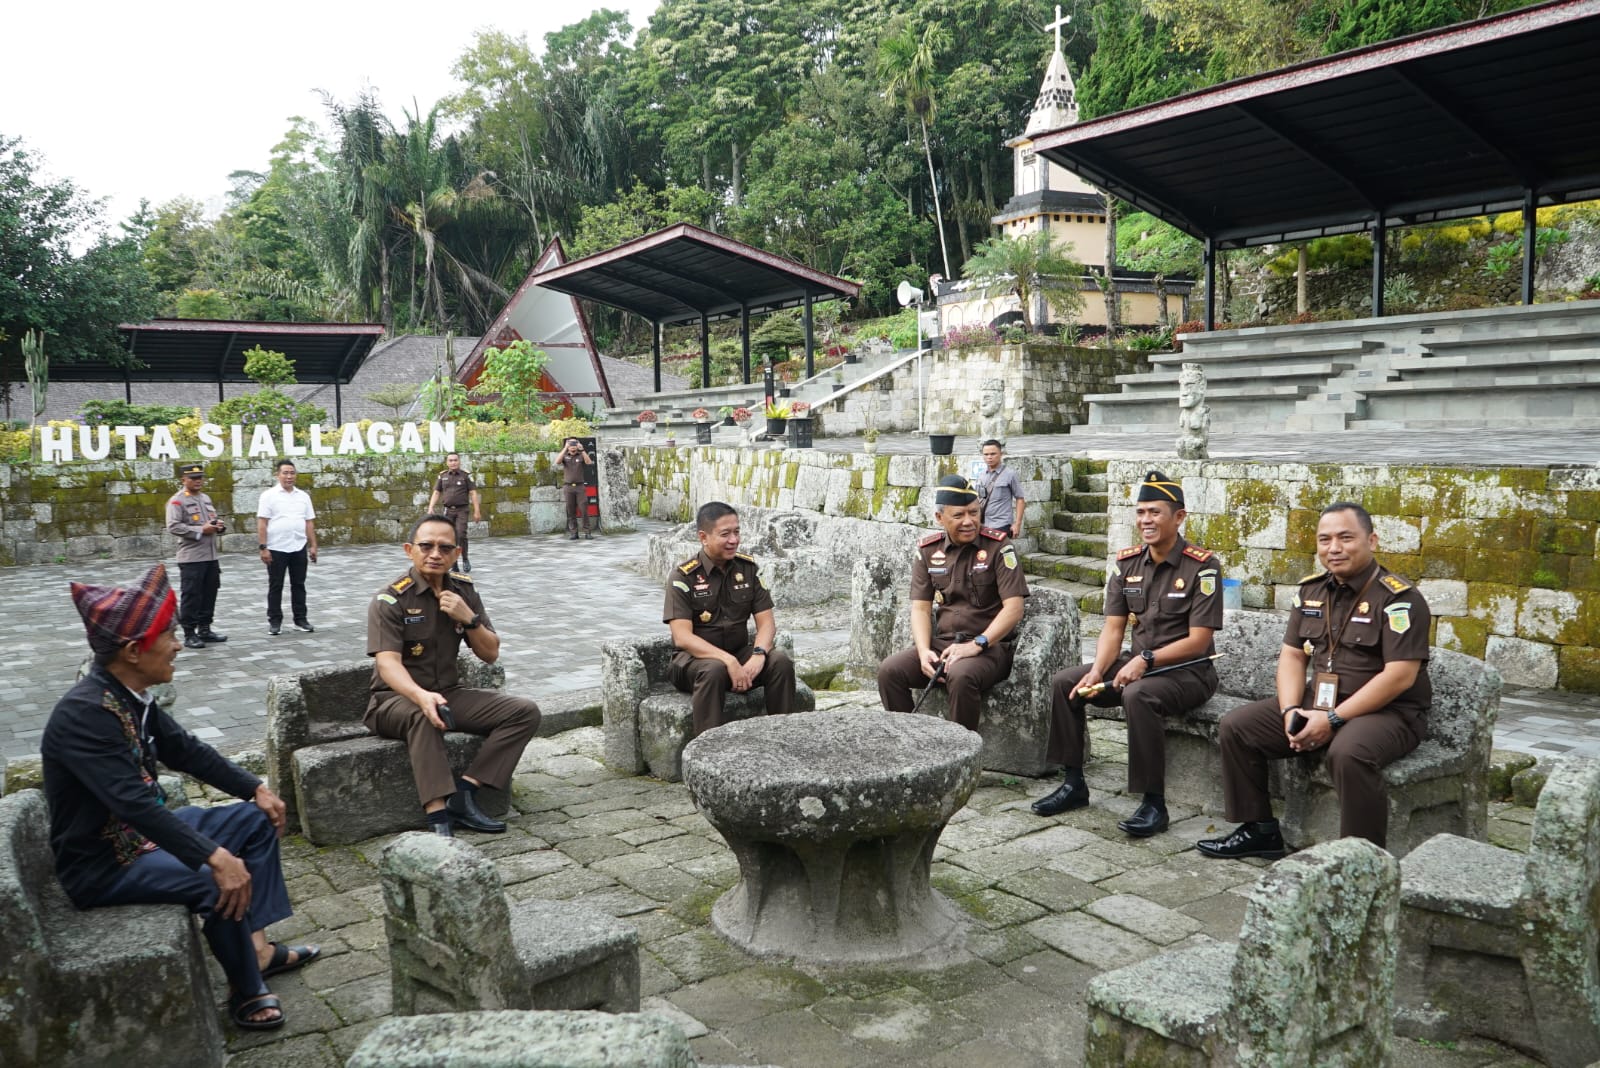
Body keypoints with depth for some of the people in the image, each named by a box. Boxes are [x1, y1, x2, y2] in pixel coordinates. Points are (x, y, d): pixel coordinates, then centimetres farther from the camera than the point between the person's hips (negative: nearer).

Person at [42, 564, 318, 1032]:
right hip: (100, 863, -10)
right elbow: (133, 801, -38)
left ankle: (256, 945, 6)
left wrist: (256, 788, 6)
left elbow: (185, 750, 12)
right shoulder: (84, 713, -29)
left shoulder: (132, 696, 0)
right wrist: (216, 858, -43)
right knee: (223, 882, -28)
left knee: (256, 820, 9)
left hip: (142, 831, 10)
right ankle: (246, 988, -4)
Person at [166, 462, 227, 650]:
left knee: (209, 594, 12)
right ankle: (189, 634, 2)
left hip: (211, 556, 8)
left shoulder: (206, 498, 18)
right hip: (191, 558, -8)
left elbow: (215, 517, 28)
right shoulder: (177, 501, -7)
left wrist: (219, 525, 4)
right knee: (191, 596, -4)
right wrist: (200, 530, -19)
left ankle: (204, 629, 22)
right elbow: (173, 527, -17)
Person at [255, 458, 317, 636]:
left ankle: (301, 619, 15)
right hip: (276, 548, -4)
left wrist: (313, 546, 5)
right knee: (275, 586, 5)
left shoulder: (303, 496, 9)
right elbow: (262, 523, -7)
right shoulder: (269, 495, -4)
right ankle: (274, 621, 12)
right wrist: (263, 548, -13)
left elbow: (309, 523, 10)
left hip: (299, 548, 4)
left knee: (298, 585, 8)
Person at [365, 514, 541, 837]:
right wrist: (421, 696, -46)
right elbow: (388, 663, -26)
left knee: (525, 711, -13)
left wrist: (469, 619, -15)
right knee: (422, 716, -40)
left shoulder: (464, 590, 4)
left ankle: (464, 792, -21)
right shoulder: (391, 599, -12)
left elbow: (490, 654, 5)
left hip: (449, 694, 6)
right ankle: (438, 817, -41)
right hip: (396, 699, -6)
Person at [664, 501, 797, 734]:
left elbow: (766, 622, 0)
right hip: (695, 657, -4)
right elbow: (682, 637, -19)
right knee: (714, 670, -36)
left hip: (739, 653, 4)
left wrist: (758, 654, -23)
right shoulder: (684, 576, -12)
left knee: (781, 660, -22)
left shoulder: (749, 568, 2)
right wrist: (729, 661, -31)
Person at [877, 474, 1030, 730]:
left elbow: (1014, 608, -10)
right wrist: (924, 652, -12)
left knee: (961, 676, -36)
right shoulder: (927, 550, 8)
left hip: (989, 647, -4)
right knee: (889, 671, -20)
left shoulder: (998, 546, -4)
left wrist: (976, 644, -20)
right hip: (940, 644, 4)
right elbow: (921, 608, 6)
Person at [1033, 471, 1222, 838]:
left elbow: (1198, 641, -17)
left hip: (1187, 671, -7)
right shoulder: (1127, 563, 4)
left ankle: (1154, 803, -24)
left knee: (1138, 695, -36)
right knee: (1063, 682, -7)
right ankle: (1074, 783, 4)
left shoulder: (1202, 567, -13)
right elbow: (1113, 628, 2)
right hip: (1136, 663, 7)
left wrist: (1145, 660, -28)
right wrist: (1097, 671, -16)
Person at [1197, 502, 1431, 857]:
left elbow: (1400, 676, -21)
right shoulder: (1311, 591, 7)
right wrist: (1291, 710, -9)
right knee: (1237, 726, -1)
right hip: (1317, 703, 7)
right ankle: (1259, 830, 10)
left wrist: (1332, 720, -22)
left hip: (1387, 711, -7)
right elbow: (1292, 656, 10)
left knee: (1348, 752, -38)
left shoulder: (1397, 598, -14)